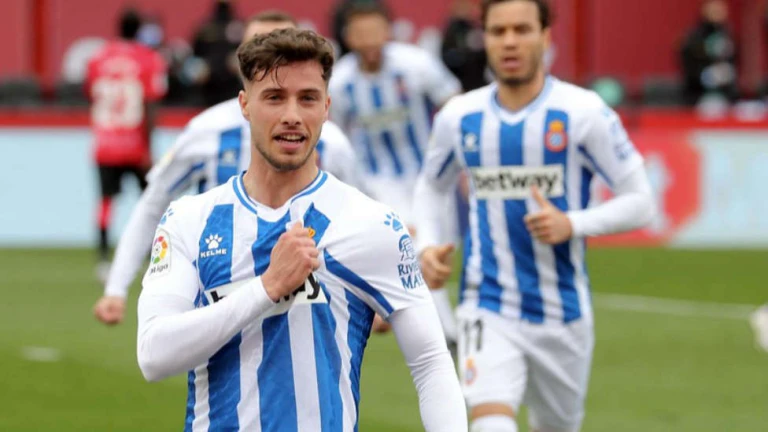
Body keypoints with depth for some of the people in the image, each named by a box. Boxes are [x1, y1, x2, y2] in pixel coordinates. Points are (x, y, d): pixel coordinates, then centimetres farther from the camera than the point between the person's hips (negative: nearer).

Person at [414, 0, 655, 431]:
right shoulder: (460, 117, 0)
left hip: (563, 312, 0)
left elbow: (640, 202, -6)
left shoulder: (584, 113, -8)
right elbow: (431, 187, 20)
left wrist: (571, 224, -22)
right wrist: (427, 245, 0)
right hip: (489, 310, 0)